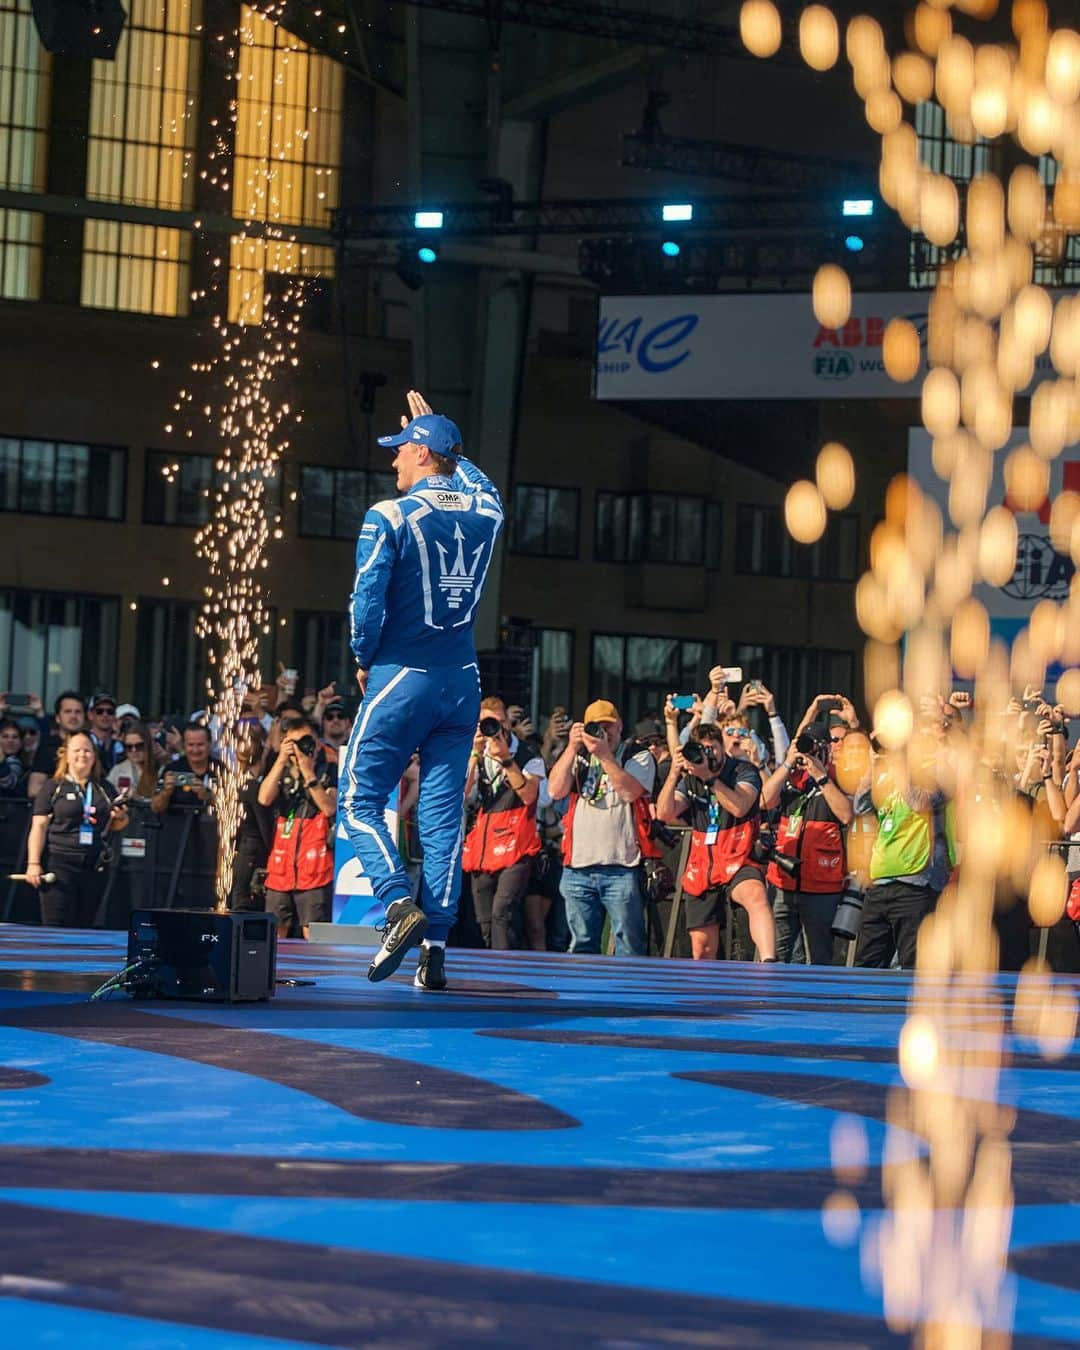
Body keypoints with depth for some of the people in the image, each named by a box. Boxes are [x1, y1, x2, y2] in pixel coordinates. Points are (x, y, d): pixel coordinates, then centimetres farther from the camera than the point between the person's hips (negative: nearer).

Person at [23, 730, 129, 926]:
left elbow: (117, 825, 24)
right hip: (59, 864, -4)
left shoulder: (105, 789, 14)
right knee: (57, 927, -10)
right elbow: (39, 827, -1)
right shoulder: (53, 788, 3)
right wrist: (33, 863, -10)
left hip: (94, 866, 4)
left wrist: (120, 817, -1)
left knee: (83, 927, 4)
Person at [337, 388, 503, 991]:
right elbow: (474, 478, 30)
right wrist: (432, 427, 40)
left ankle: (401, 903, -18)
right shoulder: (485, 510, 5)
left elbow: (368, 602, -15)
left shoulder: (390, 517, -11)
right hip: (463, 683, 5)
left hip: (401, 679, -5)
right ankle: (436, 946, 1)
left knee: (361, 801, 3)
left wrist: (365, 662, 3)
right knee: (444, 814, 5)